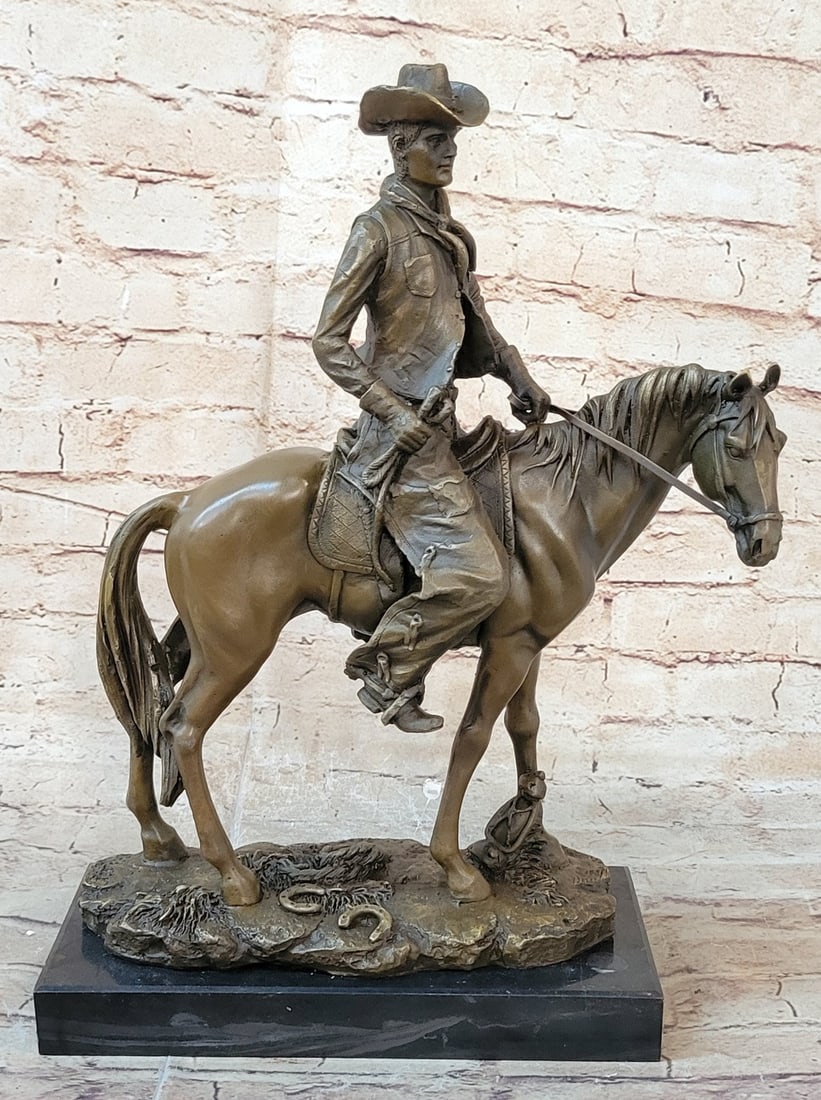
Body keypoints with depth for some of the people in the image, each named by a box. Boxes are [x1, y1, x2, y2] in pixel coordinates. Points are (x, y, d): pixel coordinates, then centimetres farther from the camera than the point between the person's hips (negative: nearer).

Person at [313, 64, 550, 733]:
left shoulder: (447, 230, 15)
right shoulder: (379, 228, -9)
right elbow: (329, 341, -11)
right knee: (479, 576, -16)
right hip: (404, 433, -9)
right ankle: (389, 675, 7)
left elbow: (476, 322, 25)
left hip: (443, 424, 9)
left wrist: (518, 377, 9)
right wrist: (396, 412, -18)